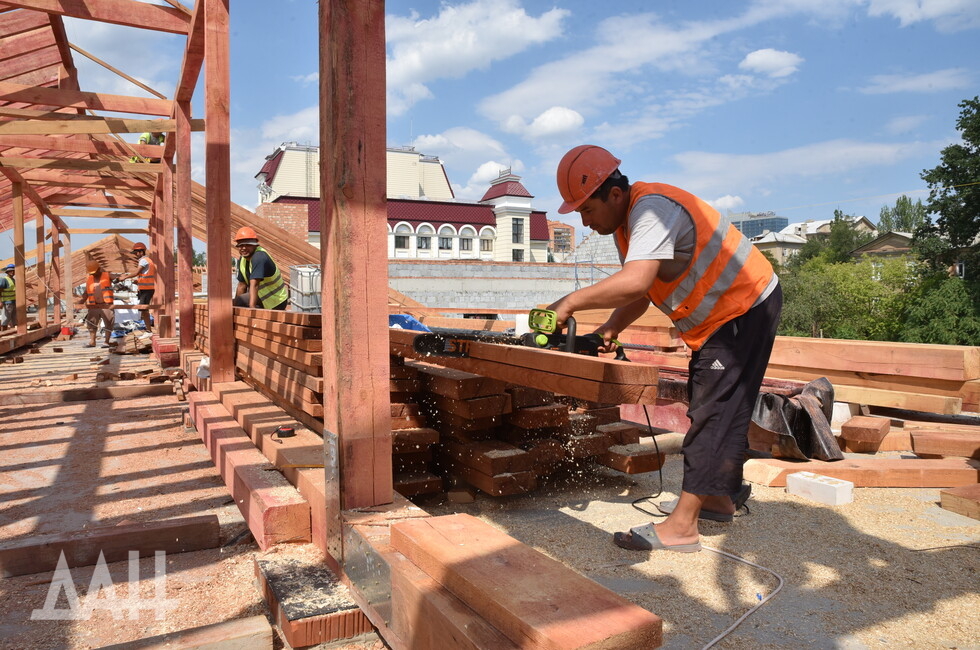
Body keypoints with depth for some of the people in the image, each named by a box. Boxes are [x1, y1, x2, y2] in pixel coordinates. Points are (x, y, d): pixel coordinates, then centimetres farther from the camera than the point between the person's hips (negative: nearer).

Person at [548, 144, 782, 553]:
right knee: (714, 410, 17)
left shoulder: (651, 209, -27)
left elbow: (635, 283, -43)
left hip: (745, 309, -10)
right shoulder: (626, 223, 5)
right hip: (719, 317, 10)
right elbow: (640, 293, 6)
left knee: (713, 413, -10)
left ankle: (681, 526, -7)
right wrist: (611, 329, -10)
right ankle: (719, 498, 31)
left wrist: (571, 302, -34)